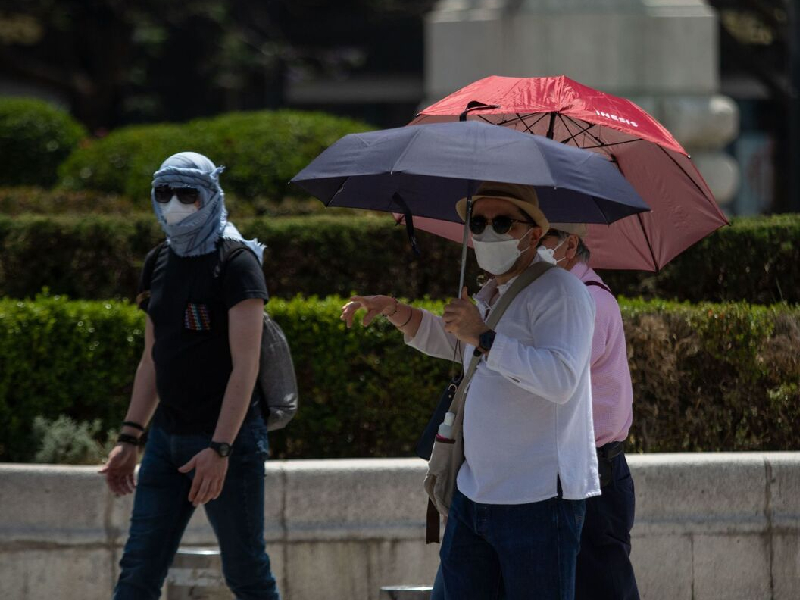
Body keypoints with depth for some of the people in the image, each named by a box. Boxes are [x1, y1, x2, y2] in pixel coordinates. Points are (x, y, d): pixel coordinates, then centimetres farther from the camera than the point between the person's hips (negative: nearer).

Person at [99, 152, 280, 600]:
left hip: (228, 437, -7)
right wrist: (130, 439, 11)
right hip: (168, 435, 7)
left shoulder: (237, 264, -12)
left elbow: (245, 366, -18)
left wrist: (220, 449, -24)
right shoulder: (159, 264, 10)